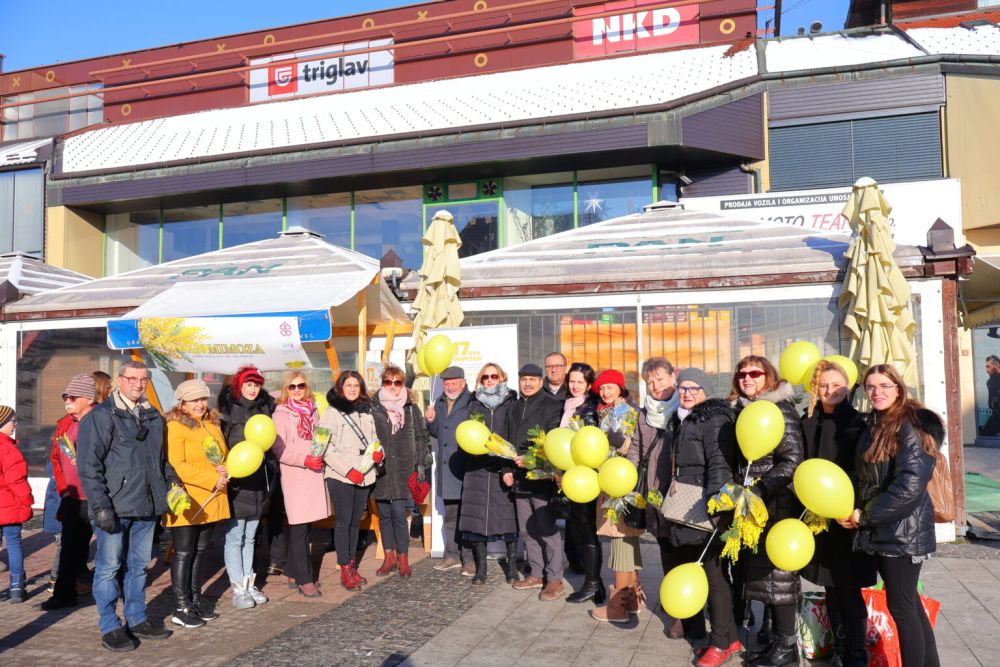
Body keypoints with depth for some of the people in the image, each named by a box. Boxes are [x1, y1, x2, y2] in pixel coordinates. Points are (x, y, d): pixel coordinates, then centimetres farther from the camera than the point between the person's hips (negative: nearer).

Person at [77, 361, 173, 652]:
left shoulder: (154, 417, 12)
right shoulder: (100, 416, -7)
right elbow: (88, 465, -12)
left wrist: (163, 496, 13)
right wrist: (101, 506, -17)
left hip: (146, 507, 6)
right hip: (114, 508, -6)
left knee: (139, 565, 15)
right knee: (109, 567, 3)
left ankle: (137, 619, 27)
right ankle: (110, 628, 14)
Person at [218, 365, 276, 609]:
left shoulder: (264, 408, 9)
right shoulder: (228, 410, -7)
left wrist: (271, 474, 14)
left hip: (258, 484, 6)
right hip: (236, 483, -6)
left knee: (250, 537, 14)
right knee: (235, 537, 1)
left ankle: (249, 583, 22)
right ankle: (238, 589, 7)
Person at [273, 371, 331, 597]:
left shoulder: (312, 411, 14)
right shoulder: (281, 415, -4)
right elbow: (278, 449, -10)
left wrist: (321, 457, 8)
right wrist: (305, 460, -18)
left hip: (315, 474, 6)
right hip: (294, 476, -6)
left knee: (302, 527, 11)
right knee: (299, 529, -5)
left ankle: (294, 572, 21)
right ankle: (304, 580, -1)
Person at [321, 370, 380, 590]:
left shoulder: (366, 412, 13)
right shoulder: (331, 413, -5)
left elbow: (374, 439, 22)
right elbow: (327, 448, -10)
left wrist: (379, 453, 0)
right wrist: (348, 470, -15)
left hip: (365, 475, 5)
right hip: (341, 477, -5)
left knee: (356, 521, 11)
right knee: (344, 521, -3)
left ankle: (352, 566, 20)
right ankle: (345, 571, 3)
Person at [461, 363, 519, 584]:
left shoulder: (511, 404, 3)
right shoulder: (474, 405, 13)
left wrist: (509, 468, -13)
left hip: (506, 468, -2)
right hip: (478, 469, 3)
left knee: (508, 515, -3)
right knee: (478, 516, 0)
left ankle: (512, 566, 10)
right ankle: (480, 567, 10)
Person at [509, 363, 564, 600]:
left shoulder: (551, 406, -5)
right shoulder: (515, 408, 16)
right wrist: (507, 469, 11)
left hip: (542, 477, -7)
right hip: (519, 478, 7)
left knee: (547, 529, -5)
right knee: (527, 529, 13)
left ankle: (555, 579, 4)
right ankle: (536, 574, 25)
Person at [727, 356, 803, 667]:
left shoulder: (780, 409, -11)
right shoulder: (740, 410, 10)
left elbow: (792, 460, -17)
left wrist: (761, 489, -23)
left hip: (778, 504, -7)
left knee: (778, 571, 0)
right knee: (761, 570, 13)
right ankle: (777, 639, 25)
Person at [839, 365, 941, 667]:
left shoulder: (911, 427, -14)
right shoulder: (875, 429, 12)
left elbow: (911, 484, -23)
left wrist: (865, 516, -17)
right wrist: (860, 512, 3)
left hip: (903, 532, -8)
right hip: (882, 531, 8)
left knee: (901, 606, -1)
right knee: (910, 603, 16)